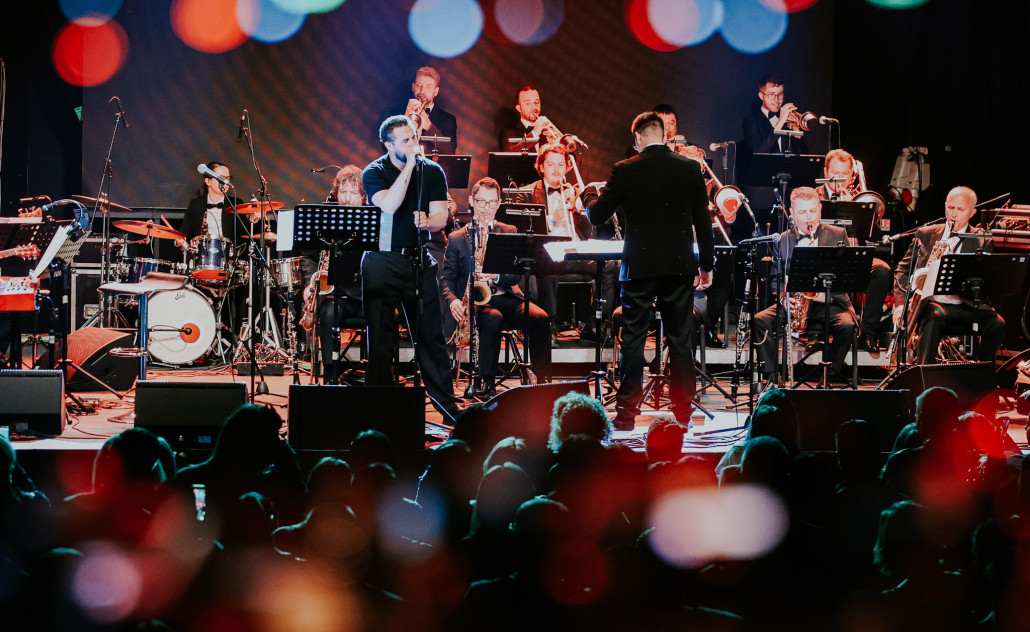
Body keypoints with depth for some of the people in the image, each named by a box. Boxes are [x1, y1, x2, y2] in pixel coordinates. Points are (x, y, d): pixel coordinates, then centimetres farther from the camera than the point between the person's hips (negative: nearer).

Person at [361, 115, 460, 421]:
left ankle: (447, 403, 10)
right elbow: (389, 206, -22)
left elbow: (441, 215, -4)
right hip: (382, 262, -2)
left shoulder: (432, 171, 4)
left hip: (419, 261, 2)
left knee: (431, 334, 3)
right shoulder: (374, 172, -4)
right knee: (381, 336, -1)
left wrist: (427, 221, -27)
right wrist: (409, 166, -20)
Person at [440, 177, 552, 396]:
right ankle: (488, 382, -33)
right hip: (476, 300, -2)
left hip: (507, 296, 2)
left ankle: (544, 381, -24)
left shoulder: (509, 232, 15)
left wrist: (496, 276, -19)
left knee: (540, 319, -27)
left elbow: (516, 274, 4)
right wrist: (453, 301, -15)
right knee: (493, 318, -37)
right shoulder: (456, 238, 11)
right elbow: (447, 277, 7)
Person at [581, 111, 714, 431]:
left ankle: (626, 414, 4)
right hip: (680, 266, 2)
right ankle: (683, 414, 12)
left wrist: (589, 195, 21)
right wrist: (706, 264, 14)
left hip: (640, 268, -2)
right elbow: (703, 221, 4)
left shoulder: (625, 171, -7)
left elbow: (596, 216, -1)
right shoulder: (691, 169, 0)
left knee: (633, 341, 4)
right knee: (680, 341, 9)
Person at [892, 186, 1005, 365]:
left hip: (968, 308, 1)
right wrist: (900, 303, 0)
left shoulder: (982, 241, 9)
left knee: (997, 324, -28)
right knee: (935, 317, -37)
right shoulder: (925, 234, 13)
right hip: (932, 302, -1)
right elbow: (902, 271, 16)